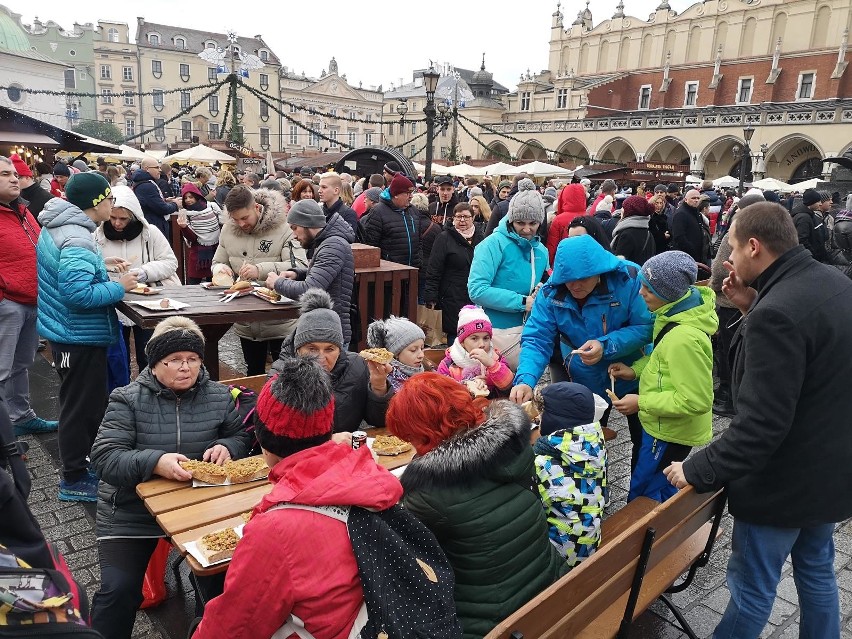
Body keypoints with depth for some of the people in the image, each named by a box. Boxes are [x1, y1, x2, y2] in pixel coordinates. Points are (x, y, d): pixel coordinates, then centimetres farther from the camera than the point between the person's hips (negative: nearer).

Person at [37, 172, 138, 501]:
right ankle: (74, 479, 16)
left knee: (88, 401, 22)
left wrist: (98, 264, 11)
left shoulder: (55, 227, 8)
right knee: (81, 406, 2)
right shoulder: (77, 240, -25)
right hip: (80, 337, -11)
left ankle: (80, 461, 37)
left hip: (66, 330, 11)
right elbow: (77, 293, -31)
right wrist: (118, 287, -20)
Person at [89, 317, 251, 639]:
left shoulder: (218, 396, 2)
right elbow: (104, 457, -13)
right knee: (119, 589, -15)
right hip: (131, 513, -1)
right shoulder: (128, 400, -6)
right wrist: (154, 462, -31)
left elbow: (241, 437, 12)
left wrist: (226, 447, -13)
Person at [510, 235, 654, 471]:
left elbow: (646, 327, -21)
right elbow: (537, 339, -22)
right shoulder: (551, 292, -18)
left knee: (645, 442, 17)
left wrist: (606, 345, -36)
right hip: (585, 382, 2)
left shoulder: (629, 278, -24)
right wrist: (526, 379, -38)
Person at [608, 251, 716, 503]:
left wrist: (642, 402, -22)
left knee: (642, 498, 7)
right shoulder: (679, 310, -4)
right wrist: (635, 370, -2)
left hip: (671, 431, -9)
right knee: (662, 489, 26)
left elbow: (696, 400, -29)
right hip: (664, 425, 9)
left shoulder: (685, 338, -33)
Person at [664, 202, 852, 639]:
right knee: (816, 570, 26)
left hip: (784, 482, -9)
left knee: (752, 586, 10)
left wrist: (697, 470, -21)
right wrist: (753, 309, 0)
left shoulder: (776, 313, -29)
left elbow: (760, 425, -31)